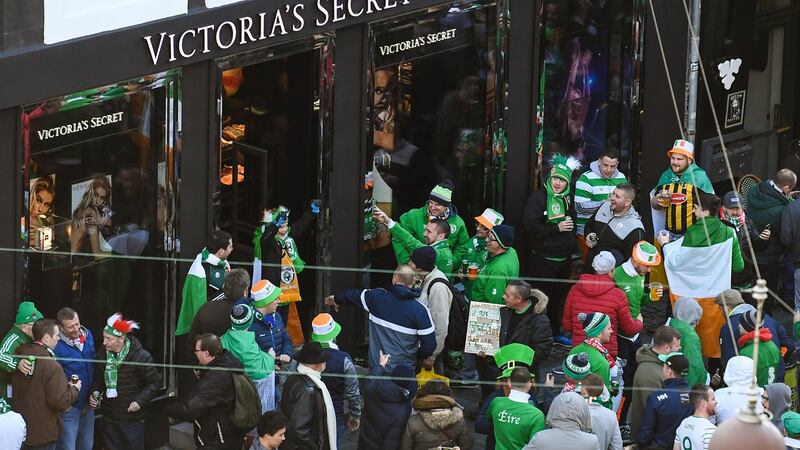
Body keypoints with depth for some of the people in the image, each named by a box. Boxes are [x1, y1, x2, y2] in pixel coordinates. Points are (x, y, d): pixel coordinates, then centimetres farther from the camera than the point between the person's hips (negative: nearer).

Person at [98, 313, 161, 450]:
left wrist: (140, 401, -19)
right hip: (109, 418, 4)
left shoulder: (140, 356, -17)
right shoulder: (103, 354, -3)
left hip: (133, 418, -4)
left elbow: (155, 382, -9)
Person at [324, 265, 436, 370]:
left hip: (376, 365, 2)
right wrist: (415, 355, 12)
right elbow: (430, 345, -10)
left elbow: (354, 295, 17)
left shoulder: (377, 297, -5)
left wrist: (337, 299, 38)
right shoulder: (419, 310, -13)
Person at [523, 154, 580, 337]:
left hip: (564, 258, 7)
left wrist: (573, 250, 19)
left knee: (559, 296, 15)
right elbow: (530, 226, -21)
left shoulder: (567, 200, 12)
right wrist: (556, 228, -19)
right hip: (544, 258, -7)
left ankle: (556, 332, 26)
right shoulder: (538, 198, -12)